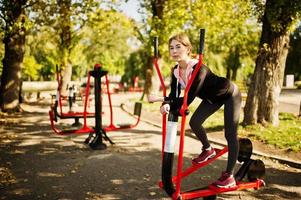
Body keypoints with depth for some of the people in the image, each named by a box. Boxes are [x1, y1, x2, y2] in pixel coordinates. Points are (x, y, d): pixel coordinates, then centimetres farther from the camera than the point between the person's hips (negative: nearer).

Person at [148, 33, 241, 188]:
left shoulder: (199, 68, -38)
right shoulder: (176, 71, -14)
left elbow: (189, 98, -41)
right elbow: (174, 96, -14)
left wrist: (161, 99, -45)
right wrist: (167, 104, -37)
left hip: (229, 95, -7)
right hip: (213, 98, 7)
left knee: (230, 134, -7)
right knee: (194, 122, -5)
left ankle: (229, 176, 0)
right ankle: (208, 150, 22)